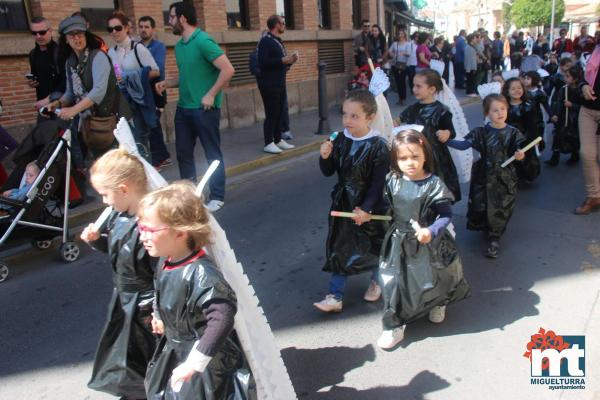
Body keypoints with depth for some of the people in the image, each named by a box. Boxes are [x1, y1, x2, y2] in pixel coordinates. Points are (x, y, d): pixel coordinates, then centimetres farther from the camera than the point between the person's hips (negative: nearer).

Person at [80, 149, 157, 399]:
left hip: (146, 306, -9)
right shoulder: (118, 215, -3)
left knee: (149, 357, 12)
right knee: (126, 352, 28)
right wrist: (97, 239, -4)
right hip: (124, 300, 9)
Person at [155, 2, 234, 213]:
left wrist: (211, 95, -19)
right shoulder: (179, 45, 11)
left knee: (212, 154, 3)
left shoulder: (203, 41, -14)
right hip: (183, 108, 8)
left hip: (204, 108, -8)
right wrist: (167, 83, 5)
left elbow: (228, 70, -20)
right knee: (183, 152, 13)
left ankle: (217, 197, 14)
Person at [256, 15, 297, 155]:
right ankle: (268, 143, 0)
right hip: (269, 84, -8)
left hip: (280, 82, 9)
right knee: (271, 113, -6)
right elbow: (262, 62, -21)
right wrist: (282, 60, -22)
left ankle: (278, 140, 18)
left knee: (280, 112, 9)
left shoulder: (278, 41, 17)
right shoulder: (265, 41, -11)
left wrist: (289, 60, 3)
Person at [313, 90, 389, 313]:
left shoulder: (378, 146, -17)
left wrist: (366, 209, -19)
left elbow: (379, 182, -16)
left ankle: (376, 281, 43)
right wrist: (325, 157, -15)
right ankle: (335, 297, 12)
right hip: (342, 204, 4)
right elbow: (328, 172, 4)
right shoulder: (340, 140, -2)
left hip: (370, 206, -4)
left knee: (372, 247, 15)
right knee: (338, 250, 5)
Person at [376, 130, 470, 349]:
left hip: (428, 243, -2)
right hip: (399, 243, 3)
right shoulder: (392, 181, -7)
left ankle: (437, 304, 52)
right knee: (394, 282, 2)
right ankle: (394, 326, 17)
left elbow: (446, 215, -14)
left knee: (431, 281, 17)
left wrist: (431, 231, -28)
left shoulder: (434, 184, -18)